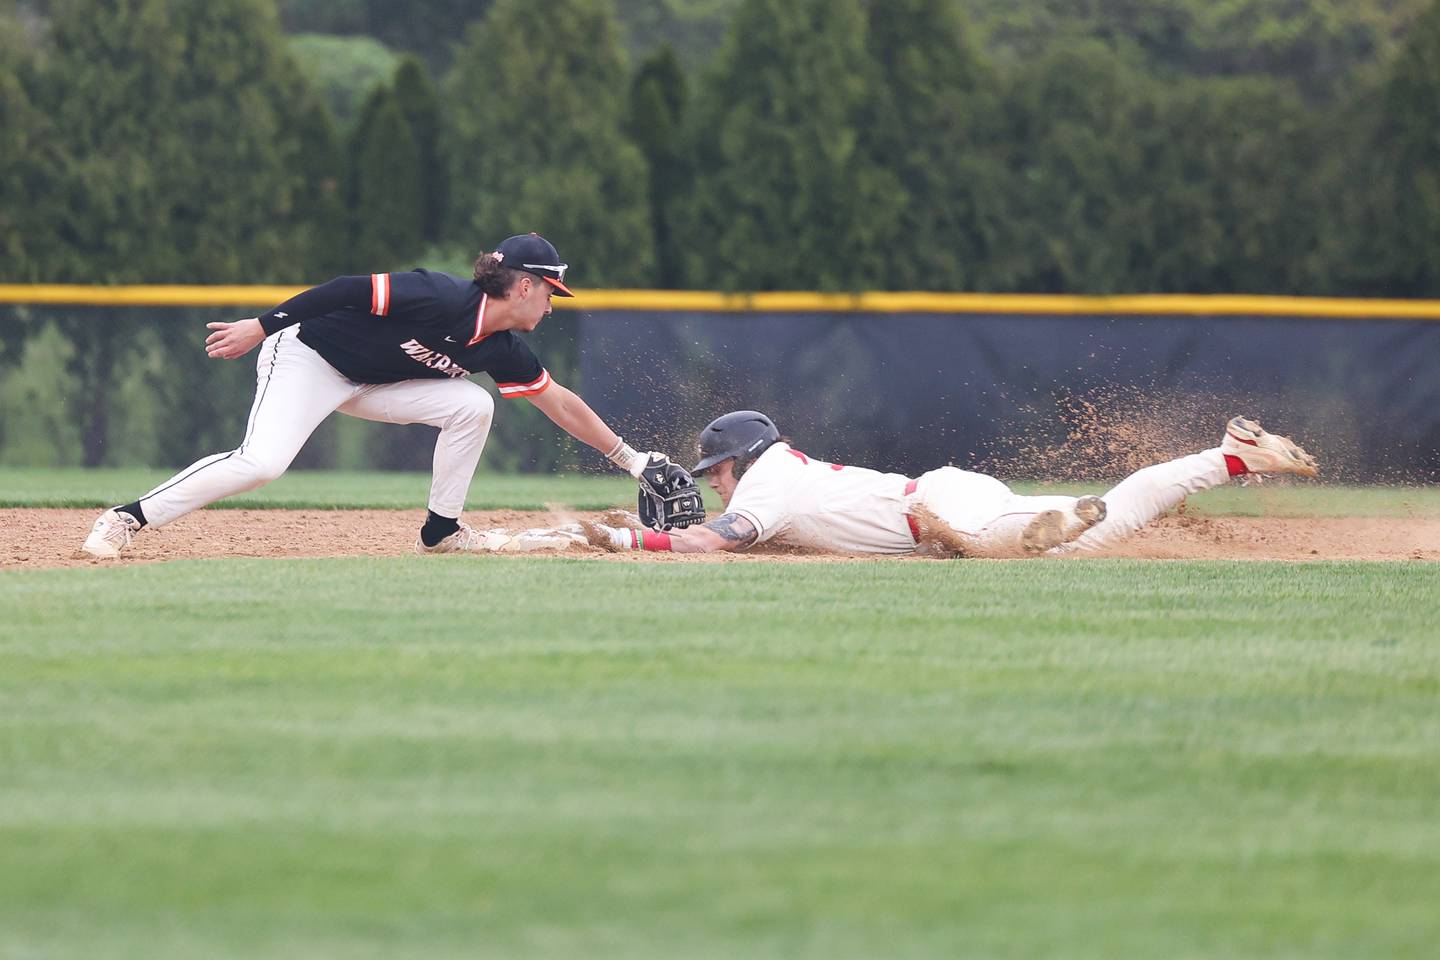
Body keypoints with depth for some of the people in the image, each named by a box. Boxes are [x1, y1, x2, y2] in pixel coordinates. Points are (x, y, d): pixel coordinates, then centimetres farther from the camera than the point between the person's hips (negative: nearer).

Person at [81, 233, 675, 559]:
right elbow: (352, 291, -26)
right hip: (305, 356, -8)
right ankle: (128, 520, -22)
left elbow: (558, 402, 10)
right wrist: (259, 328, -25)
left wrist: (628, 458, 12)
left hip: (367, 384, 8)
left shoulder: (503, 350, 0)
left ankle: (441, 532, 4)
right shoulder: (442, 299, -26)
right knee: (262, 462, -27)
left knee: (471, 405, -6)